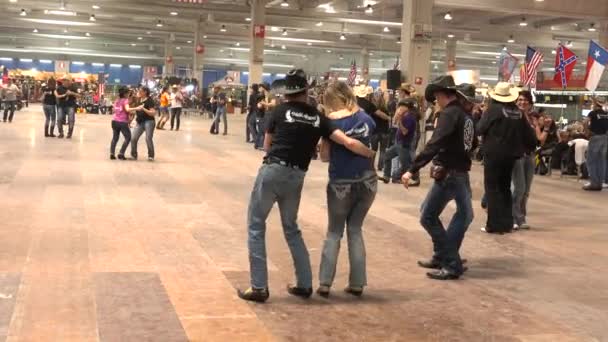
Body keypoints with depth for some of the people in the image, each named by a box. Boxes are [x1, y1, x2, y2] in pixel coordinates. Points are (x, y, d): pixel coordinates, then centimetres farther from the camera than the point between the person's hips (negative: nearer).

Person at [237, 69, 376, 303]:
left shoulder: (281, 111, 2)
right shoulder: (318, 118, 8)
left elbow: (267, 145, 12)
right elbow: (349, 143, 2)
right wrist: (372, 154, 17)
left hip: (272, 171, -3)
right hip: (296, 177, 4)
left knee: (256, 226, 8)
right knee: (291, 229, 22)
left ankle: (259, 287, 5)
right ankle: (305, 284, 23)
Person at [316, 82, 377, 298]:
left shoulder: (331, 120, -7)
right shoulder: (365, 118, 3)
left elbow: (325, 157, -5)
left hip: (341, 184, -3)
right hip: (367, 181, 3)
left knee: (334, 232, 12)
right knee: (355, 229, 16)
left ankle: (325, 283, 4)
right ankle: (357, 283, 13)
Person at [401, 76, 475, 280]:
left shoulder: (449, 114, -15)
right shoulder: (465, 115, 13)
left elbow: (434, 145, -25)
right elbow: (470, 144, 22)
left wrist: (412, 170, -27)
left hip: (448, 174, -9)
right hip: (460, 173, 9)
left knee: (428, 216, -2)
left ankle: (452, 265, -1)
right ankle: (442, 257, 30)